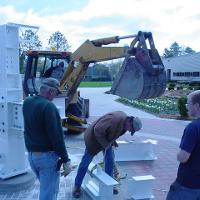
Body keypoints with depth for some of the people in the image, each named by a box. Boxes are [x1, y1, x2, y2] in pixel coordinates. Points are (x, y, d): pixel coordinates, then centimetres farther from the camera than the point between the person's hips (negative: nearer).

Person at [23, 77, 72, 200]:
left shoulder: (27, 103, 3)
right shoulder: (49, 106, -20)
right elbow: (56, 136, -22)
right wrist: (66, 160, -16)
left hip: (31, 154, 8)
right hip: (47, 155, -8)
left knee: (46, 188, 25)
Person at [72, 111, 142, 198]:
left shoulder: (125, 122, -7)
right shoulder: (114, 119, -37)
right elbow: (97, 130, -34)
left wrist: (111, 141, -2)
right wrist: (105, 144, -26)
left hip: (106, 139, 8)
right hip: (94, 138, -8)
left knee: (110, 161, 8)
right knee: (86, 162, 3)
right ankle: (77, 186, 17)